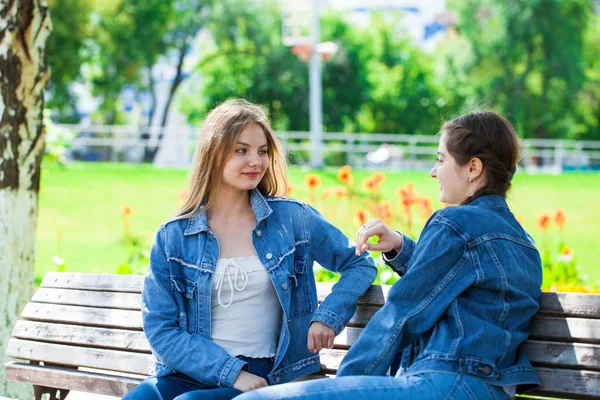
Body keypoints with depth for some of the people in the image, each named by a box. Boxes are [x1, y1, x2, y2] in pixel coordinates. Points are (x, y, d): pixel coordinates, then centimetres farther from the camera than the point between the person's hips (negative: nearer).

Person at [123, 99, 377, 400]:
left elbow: (360, 265, 14)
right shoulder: (172, 237, 4)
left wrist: (328, 316, -6)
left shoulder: (292, 218, 4)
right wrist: (231, 372, -12)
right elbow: (160, 328, 0)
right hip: (190, 373, 2)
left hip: (262, 375, -2)